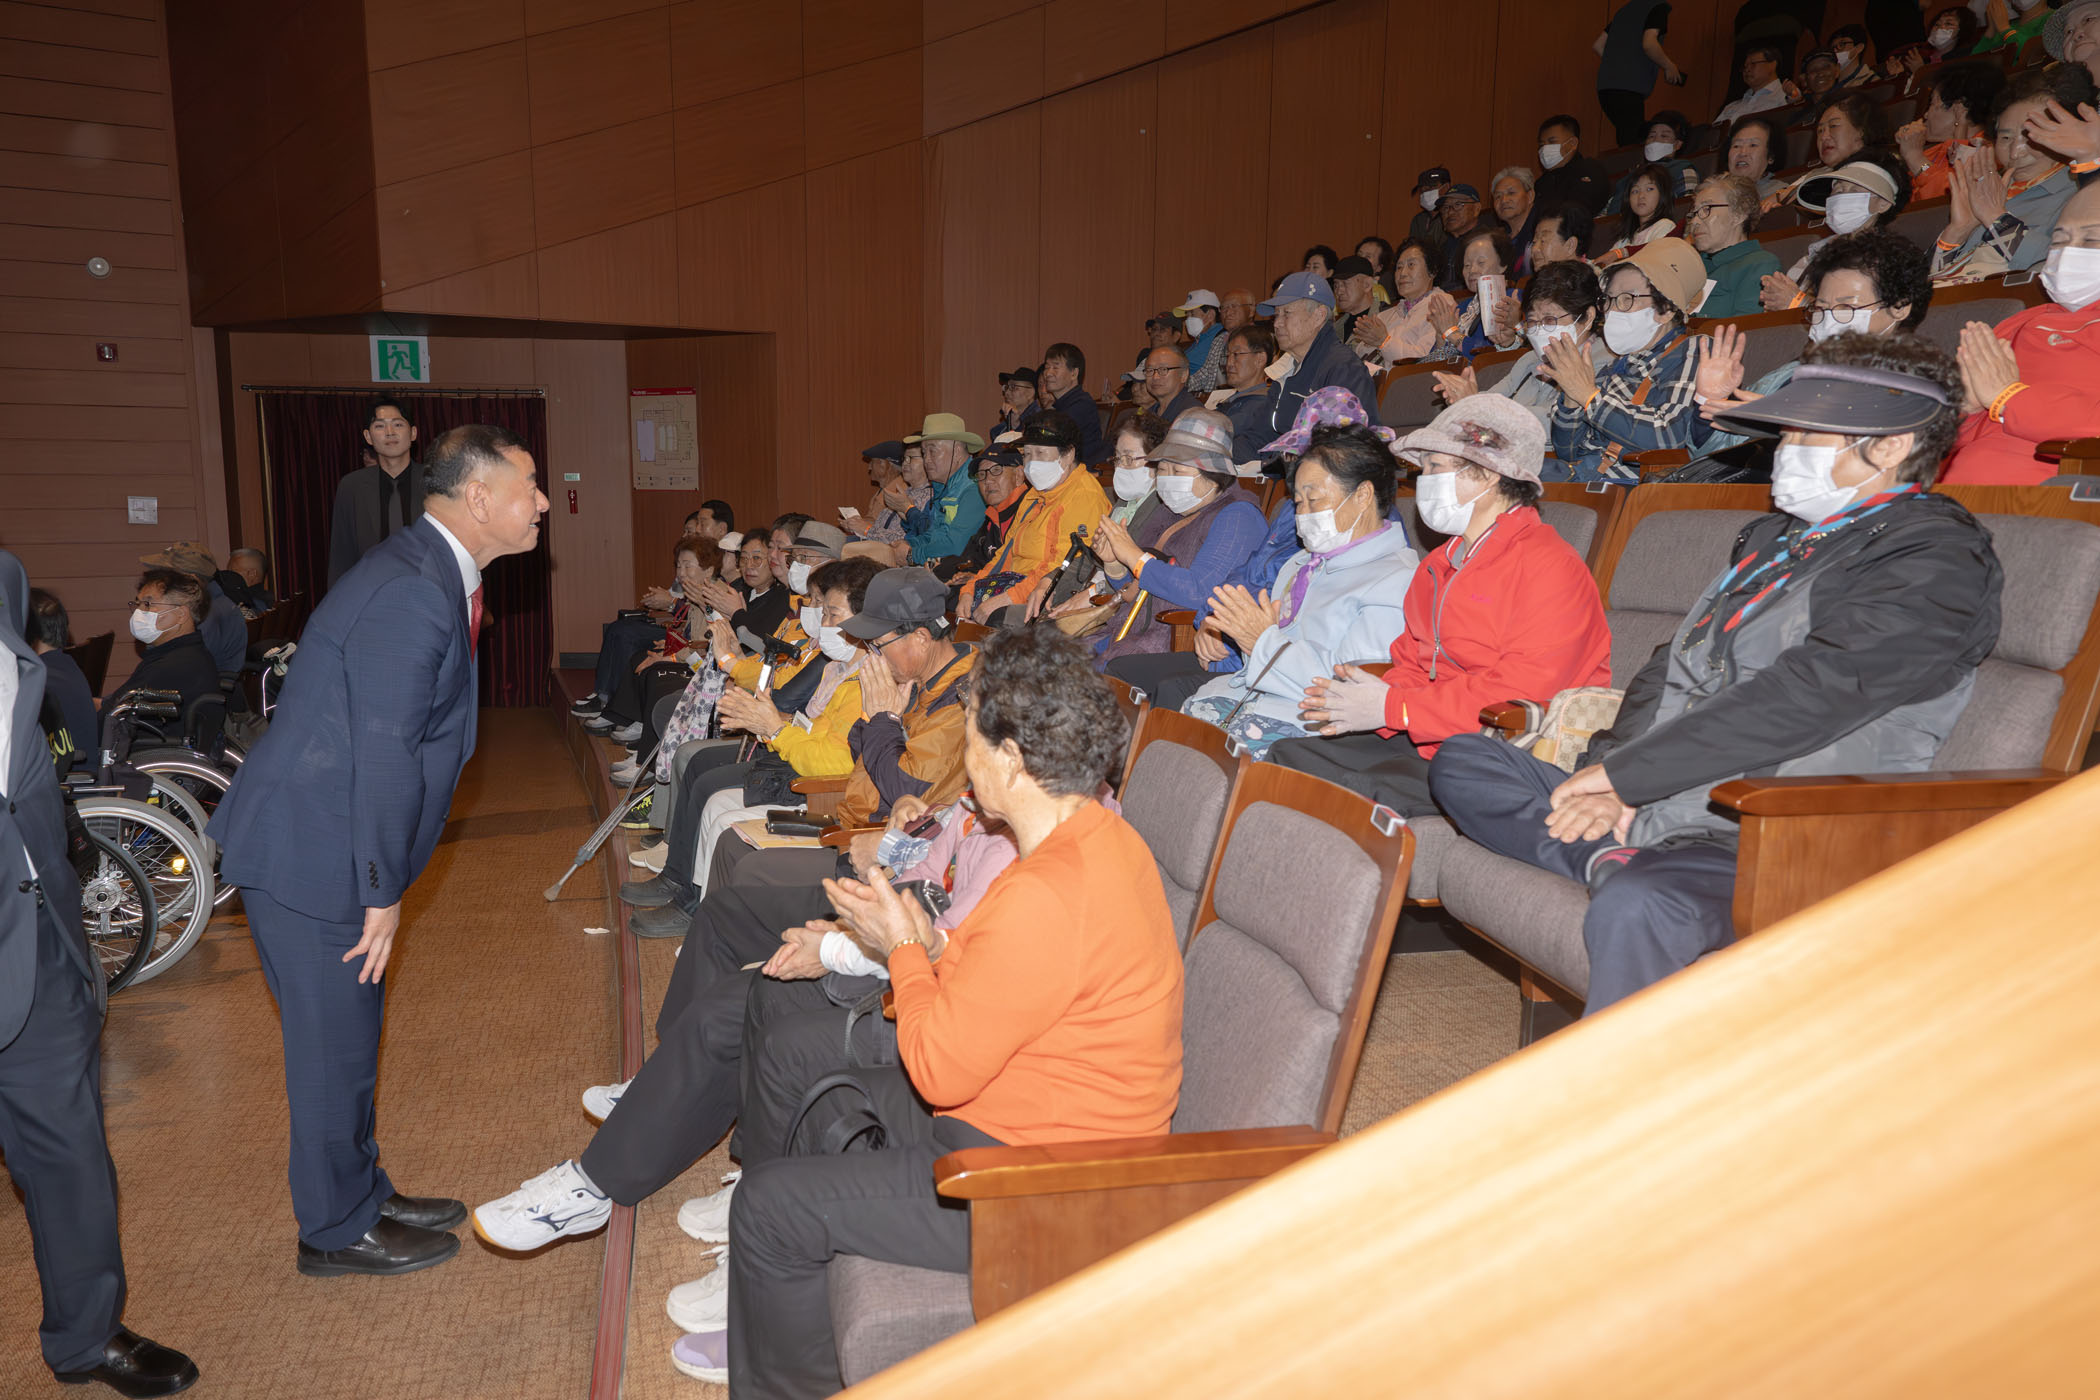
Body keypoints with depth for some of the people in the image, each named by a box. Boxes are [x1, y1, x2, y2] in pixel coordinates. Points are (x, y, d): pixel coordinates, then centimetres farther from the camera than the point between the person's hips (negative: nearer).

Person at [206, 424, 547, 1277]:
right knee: (336, 1041, 5)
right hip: (308, 852, -10)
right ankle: (338, 1230, 23)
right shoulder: (413, 598, -25)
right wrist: (383, 894, -17)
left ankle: (360, 1191, 36)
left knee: (351, 1032, 20)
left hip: (329, 838, 10)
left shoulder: (433, 575, 8)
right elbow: (387, 756, -25)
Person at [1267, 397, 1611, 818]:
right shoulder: (1439, 564, 21)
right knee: (1287, 755, -7)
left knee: (1370, 788, -32)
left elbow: (1521, 693, -21)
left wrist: (1392, 707, -19)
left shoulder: (1550, 566, -11)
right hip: (1431, 738, 9)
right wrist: (1365, 699, -4)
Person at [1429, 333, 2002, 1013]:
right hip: (1647, 806, 9)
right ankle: (1611, 857, -12)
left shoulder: (1936, 558, -6)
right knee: (1461, 761, 4)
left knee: (1636, 907, -39)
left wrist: (1624, 772, -17)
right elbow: (1674, 665, 15)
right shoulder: (1774, 536, 21)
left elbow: (1805, 696, -18)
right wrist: (1612, 774, -4)